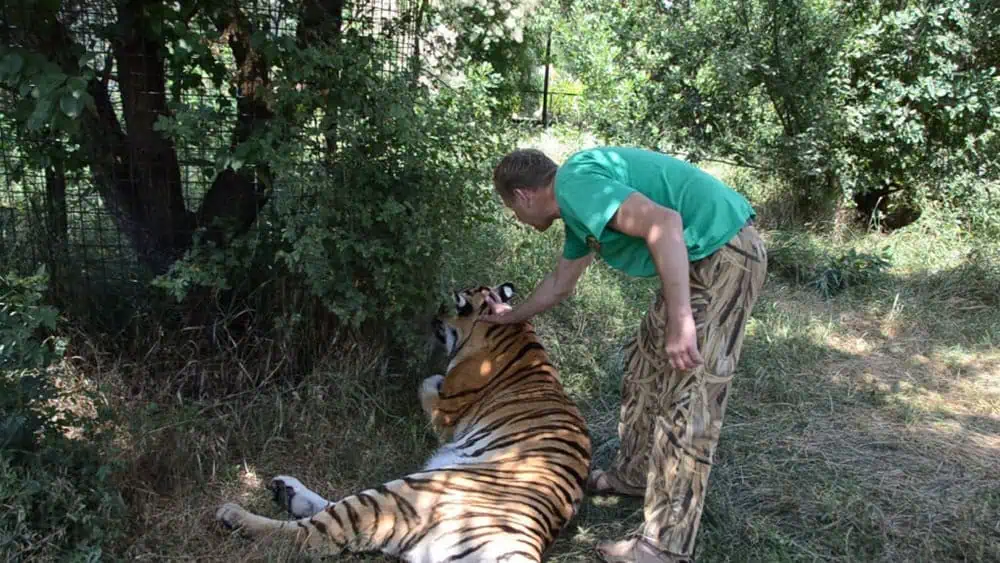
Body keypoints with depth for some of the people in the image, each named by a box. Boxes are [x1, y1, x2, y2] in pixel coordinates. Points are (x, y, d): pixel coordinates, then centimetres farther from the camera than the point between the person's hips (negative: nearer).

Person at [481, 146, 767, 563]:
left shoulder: (576, 183, -14)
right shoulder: (577, 204, 18)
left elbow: (664, 223, -28)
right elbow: (558, 285, 32)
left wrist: (680, 321, -30)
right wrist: (510, 317, 47)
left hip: (723, 255, -11)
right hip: (702, 259, 11)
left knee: (685, 396, -6)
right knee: (647, 363, 20)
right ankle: (634, 474, 36)